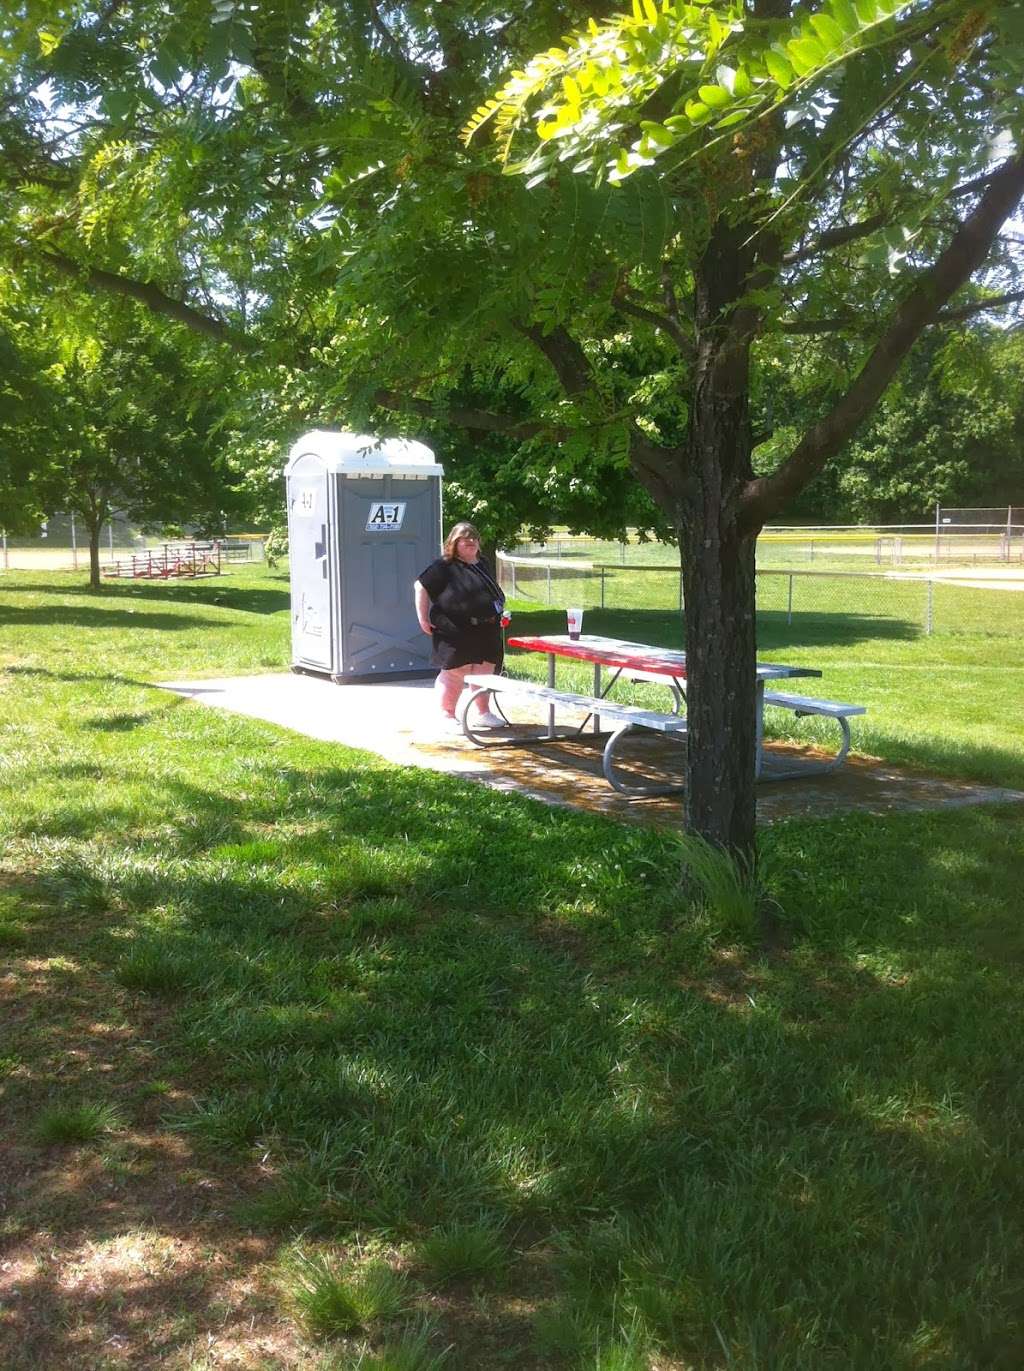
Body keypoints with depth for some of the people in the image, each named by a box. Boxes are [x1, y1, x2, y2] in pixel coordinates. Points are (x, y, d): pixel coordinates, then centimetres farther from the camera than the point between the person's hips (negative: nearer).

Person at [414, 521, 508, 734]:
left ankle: (482, 713, 24)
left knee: (485, 672, 10)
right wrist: (423, 619, -12)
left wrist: (499, 613, 20)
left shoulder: (482, 565, 17)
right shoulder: (444, 566, -6)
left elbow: (494, 594, 30)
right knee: (454, 673, -6)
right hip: (455, 632, -7)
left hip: (485, 631, 7)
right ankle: (448, 717, 4)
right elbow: (421, 587, -8)